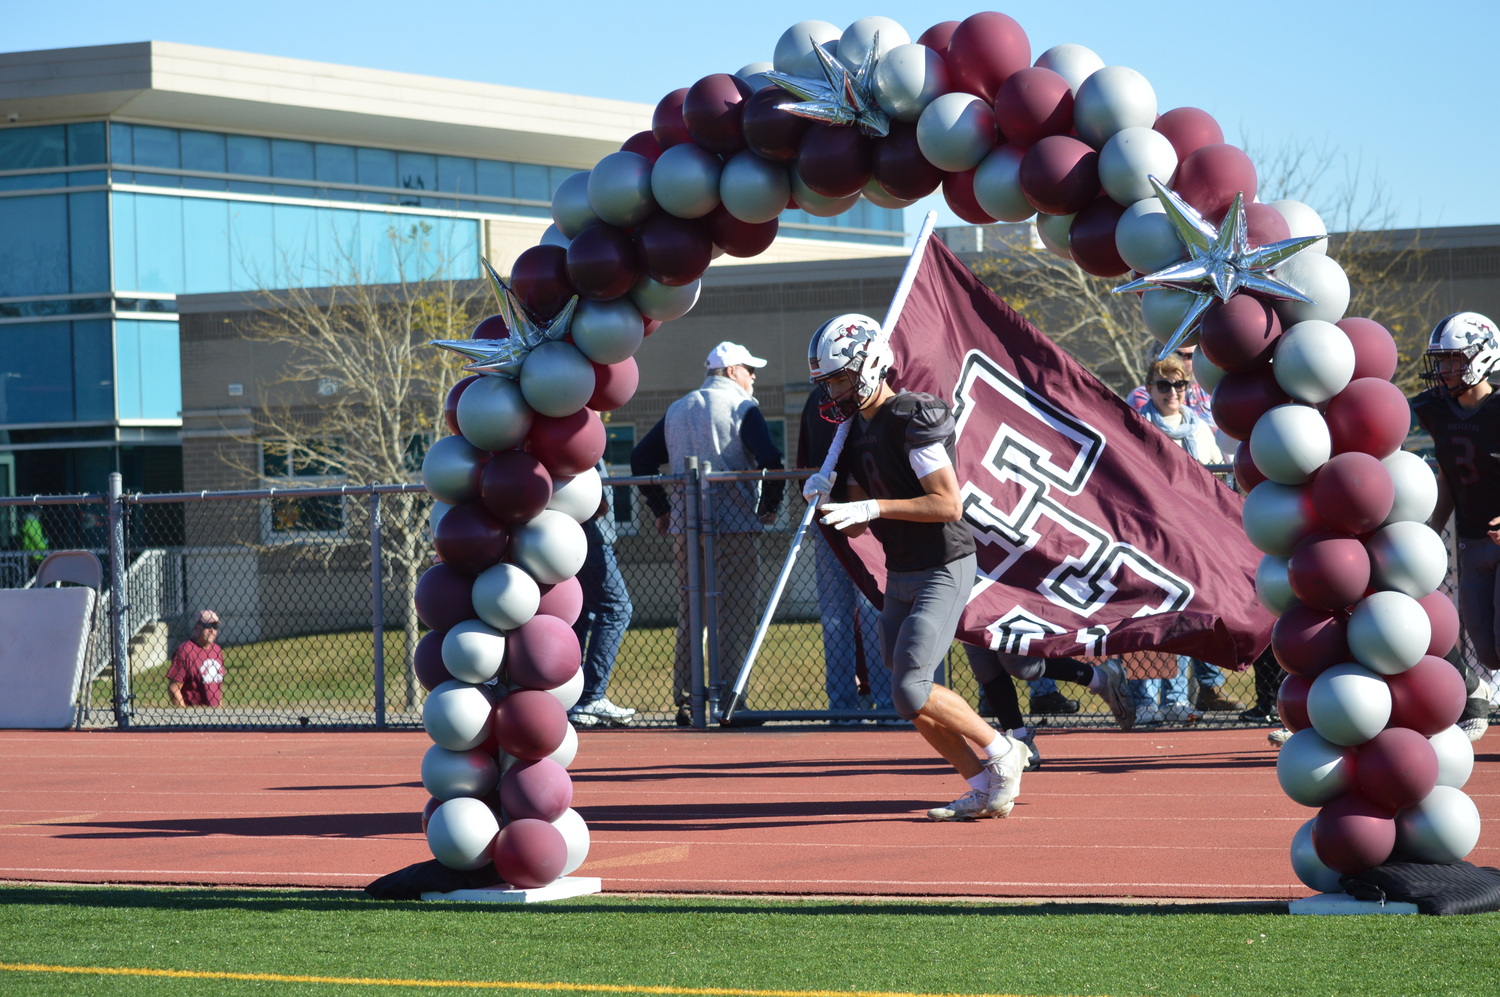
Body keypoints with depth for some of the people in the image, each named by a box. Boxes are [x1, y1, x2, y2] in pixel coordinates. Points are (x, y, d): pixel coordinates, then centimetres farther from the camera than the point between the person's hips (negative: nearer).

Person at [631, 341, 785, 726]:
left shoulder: (677, 410, 15)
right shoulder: (741, 406, -3)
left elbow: (641, 458, 15)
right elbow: (770, 459, -15)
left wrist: (660, 508, 18)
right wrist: (768, 506, -2)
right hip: (734, 526, -6)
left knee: (689, 615, 11)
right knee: (737, 613, -3)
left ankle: (685, 701, 9)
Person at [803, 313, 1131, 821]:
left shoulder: (912, 418, -18)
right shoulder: (858, 428, 10)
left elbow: (948, 505, -24)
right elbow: (855, 526, 13)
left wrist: (875, 506, -26)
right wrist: (828, 494, -7)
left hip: (944, 571, -9)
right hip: (900, 575, 9)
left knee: (911, 691, -16)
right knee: (910, 701, 8)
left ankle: (1002, 751, 1)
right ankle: (985, 789, 16)